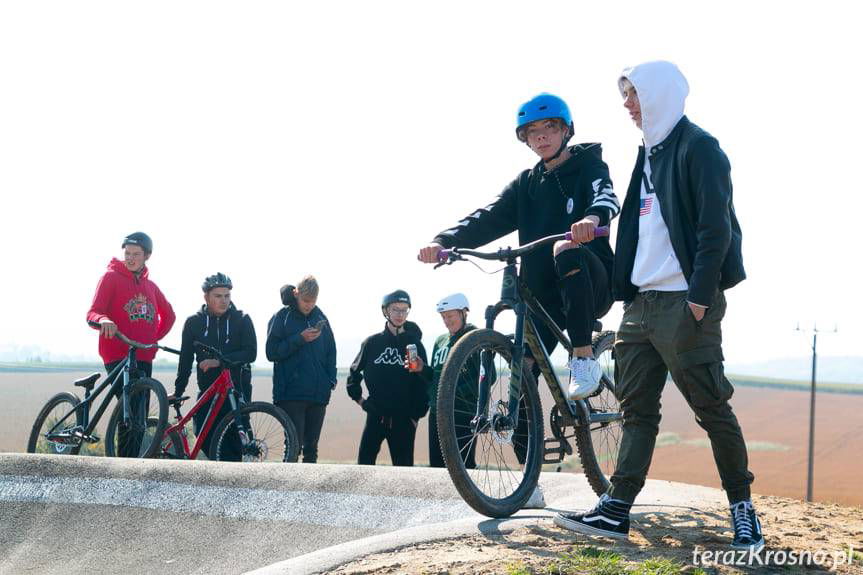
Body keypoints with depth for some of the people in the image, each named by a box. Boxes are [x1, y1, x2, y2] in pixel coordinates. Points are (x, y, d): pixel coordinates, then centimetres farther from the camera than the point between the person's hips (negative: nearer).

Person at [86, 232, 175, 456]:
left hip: (144, 358, 6)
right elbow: (92, 314, -6)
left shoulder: (150, 286, 18)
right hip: (118, 356, -6)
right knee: (132, 411, -20)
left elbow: (168, 315, 33)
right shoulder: (111, 277, 2)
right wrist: (103, 320, -29)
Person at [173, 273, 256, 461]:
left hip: (237, 388, -2)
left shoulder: (242, 320, 2)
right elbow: (186, 359, 10)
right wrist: (178, 392, 9)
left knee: (233, 442, -10)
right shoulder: (194, 322, 7)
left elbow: (250, 353, -10)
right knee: (204, 436, -8)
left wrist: (220, 361, -21)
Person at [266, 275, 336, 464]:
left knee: (311, 447, 9)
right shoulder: (282, 317, 0)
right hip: (291, 394, -4)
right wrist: (300, 339, -16)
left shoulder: (320, 318, 12)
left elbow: (331, 351, 19)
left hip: (318, 394, 5)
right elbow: (272, 352, -7)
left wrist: (331, 379, 6)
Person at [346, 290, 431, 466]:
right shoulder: (373, 342, 7)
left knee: (403, 465, 1)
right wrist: (358, 398, 11)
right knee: (364, 463, -3)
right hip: (376, 416, 1)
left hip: (403, 419, -1)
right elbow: (355, 372, 17)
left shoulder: (414, 344, 3)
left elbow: (425, 382, 2)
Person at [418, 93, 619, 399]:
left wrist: (593, 217, -47)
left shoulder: (588, 165, 2)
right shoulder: (526, 183, 15)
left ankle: (584, 358, -30)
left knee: (567, 250, -35)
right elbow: (488, 219, 1)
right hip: (542, 295, 5)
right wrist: (444, 241, -19)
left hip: (591, 288, -4)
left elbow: (606, 196, -21)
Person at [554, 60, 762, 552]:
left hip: (683, 303, -8)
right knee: (637, 409, 5)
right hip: (641, 302, 9)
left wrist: (700, 299, -18)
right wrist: (625, 287, 14)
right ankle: (616, 510, 4)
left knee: (712, 409, -2)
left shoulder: (697, 146, -7)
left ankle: (743, 508, 9)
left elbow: (716, 228, -14)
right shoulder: (649, 152, 19)